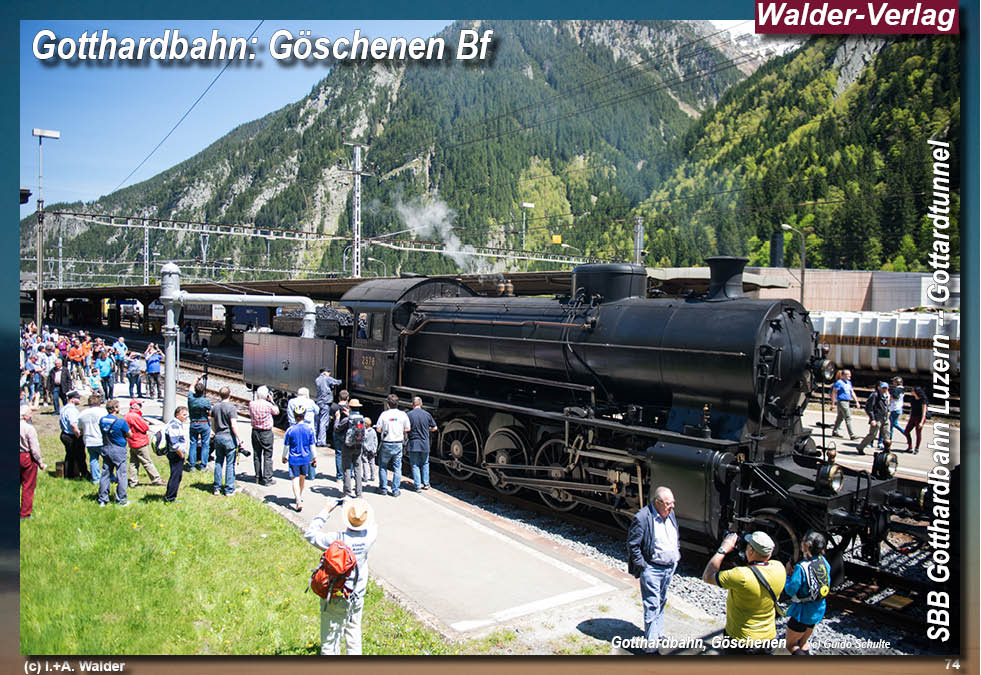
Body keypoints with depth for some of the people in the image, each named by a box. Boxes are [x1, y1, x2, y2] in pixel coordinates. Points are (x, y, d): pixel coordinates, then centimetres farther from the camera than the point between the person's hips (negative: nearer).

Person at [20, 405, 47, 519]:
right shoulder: (29, 428, -18)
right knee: (28, 487, 6)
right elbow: (34, 448, -16)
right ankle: (25, 513, 11)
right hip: (27, 458, -6)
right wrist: (40, 463, -7)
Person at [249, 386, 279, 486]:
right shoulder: (268, 405, -18)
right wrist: (271, 400, 9)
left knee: (256, 455, 14)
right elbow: (276, 411, 1)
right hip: (266, 433, -5)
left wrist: (256, 398, 12)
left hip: (255, 432, 5)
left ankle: (258, 477, 21)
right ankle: (267, 479, 3)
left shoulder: (251, 404, -6)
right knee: (267, 456, 2)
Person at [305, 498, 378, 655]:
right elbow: (373, 524, 8)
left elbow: (310, 534, -16)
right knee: (354, 631, 25)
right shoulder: (369, 537, -17)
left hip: (335, 598, -4)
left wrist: (325, 511, -11)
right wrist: (356, 506, 5)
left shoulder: (338, 540, -28)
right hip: (357, 595, 4)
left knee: (330, 639, 9)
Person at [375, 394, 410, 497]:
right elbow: (407, 429, 1)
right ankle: (395, 490, 8)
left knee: (382, 466, 15)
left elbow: (378, 429, -7)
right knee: (397, 468, 8)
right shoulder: (403, 415, -4)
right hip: (398, 444, 1)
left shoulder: (384, 414, -9)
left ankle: (383, 488, 18)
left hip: (386, 444, -1)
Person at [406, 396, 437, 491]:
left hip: (413, 444, -2)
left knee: (415, 465, 6)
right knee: (425, 464, 19)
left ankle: (417, 486, 5)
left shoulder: (409, 415, -10)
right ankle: (426, 484, 21)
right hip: (425, 444, 2)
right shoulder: (427, 414, -2)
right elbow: (434, 428, 6)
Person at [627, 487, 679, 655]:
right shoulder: (642, 518, -21)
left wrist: (677, 555, 14)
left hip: (669, 568, 8)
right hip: (652, 570, -8)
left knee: (662, 602, 22)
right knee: (652, 606, -6)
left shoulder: (671, 514, 3)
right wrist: (642, 565, -16)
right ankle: (650, 646, 0)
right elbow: (632, 544, -16)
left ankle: (658, 634, 39)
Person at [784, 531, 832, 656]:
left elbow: (790, 590, -22)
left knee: (790, 645, 9)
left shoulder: (801, 567, -27)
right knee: (802, 643, 24)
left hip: (803, 612, -7)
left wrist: (788, 573, -8)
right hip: (818, 610, 7)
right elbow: (827, 584, 9)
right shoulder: (824, 562, -5)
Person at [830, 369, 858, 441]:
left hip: (847, 402, 9)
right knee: (848, 418, -12)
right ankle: (852, 435, -13)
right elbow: (834, 393, -11)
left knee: (840, 417, 16)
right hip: (841, 402, -9)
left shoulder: (849, 382, 16)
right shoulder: (839, 382, -10)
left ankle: (835, 431, 26)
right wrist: (833, 403, -13)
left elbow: (852, 392, 22)